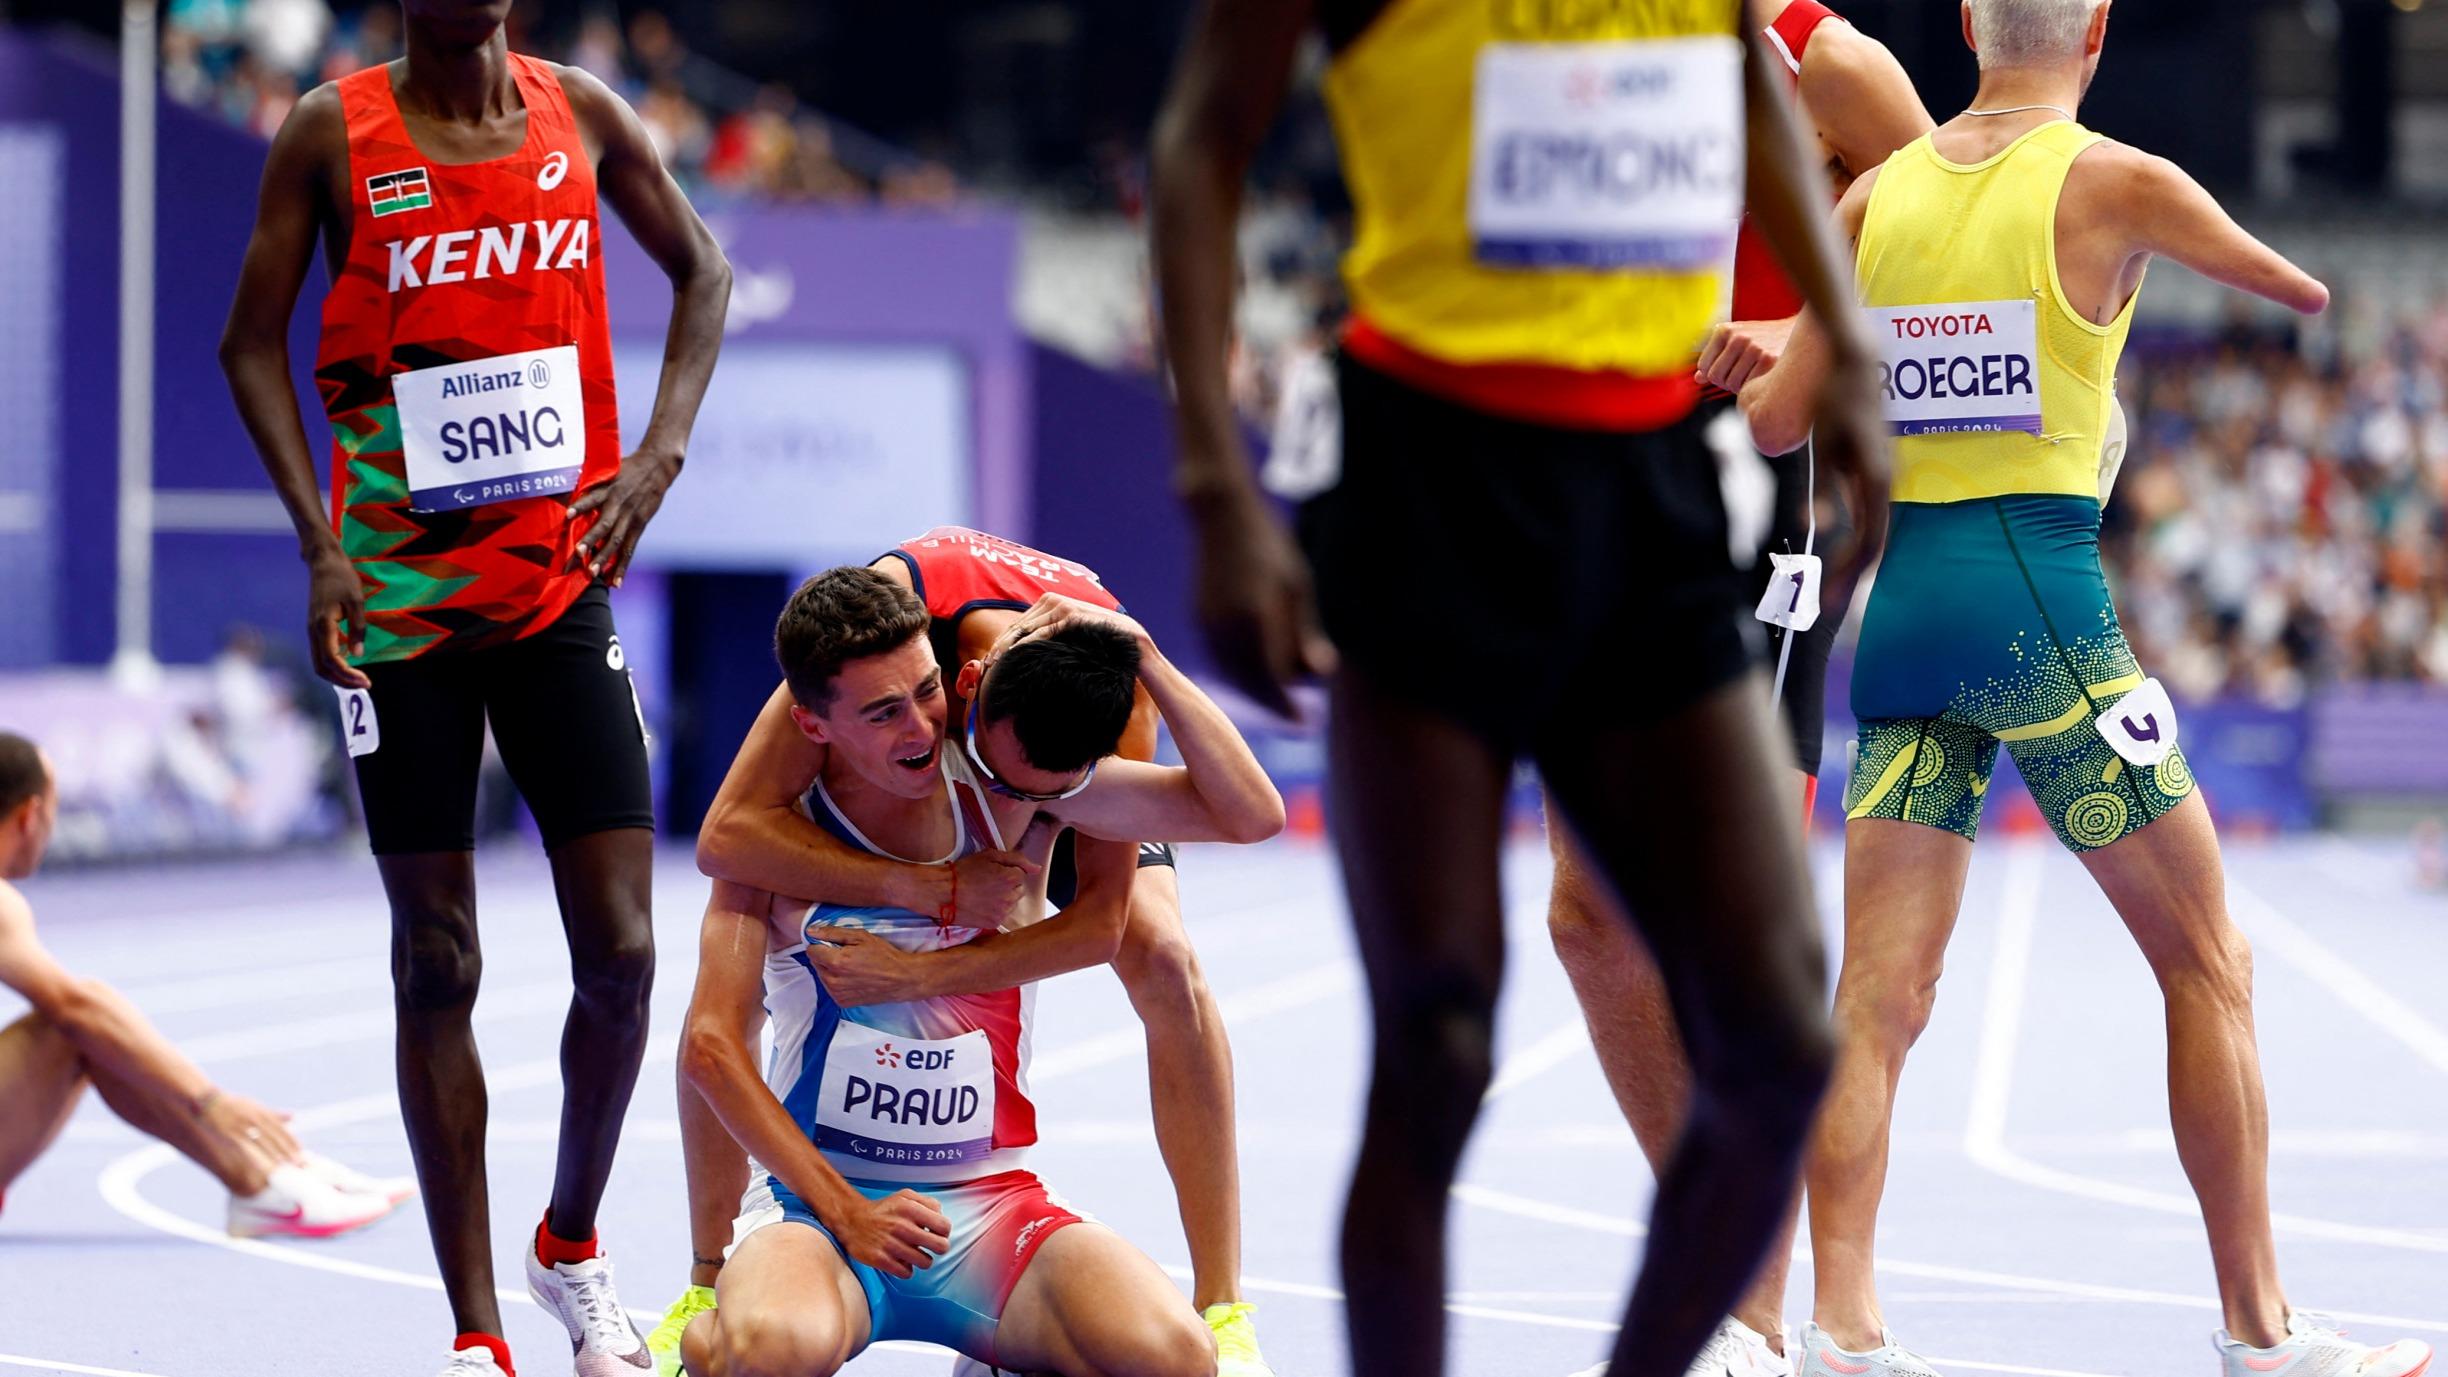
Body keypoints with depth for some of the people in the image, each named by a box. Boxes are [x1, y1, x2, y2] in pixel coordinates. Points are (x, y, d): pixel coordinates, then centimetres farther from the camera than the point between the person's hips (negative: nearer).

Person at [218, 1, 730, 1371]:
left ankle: (575, 1246, 23)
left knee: (621, 953, -3)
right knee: (436, 964, 0)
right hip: (400, 599, -2)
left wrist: (658, 458, 2)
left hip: (562, 589, 2)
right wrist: (321, 543, -10)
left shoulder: (583, 116, 3)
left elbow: (702, 273, 15)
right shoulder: (333, 131, -3)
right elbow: (254, 343, 1)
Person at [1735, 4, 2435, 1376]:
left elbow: (1778, 417, 10)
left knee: (1881, 994, 3)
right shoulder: (2116, 182, -5)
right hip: (2040, 605, -5)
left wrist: (1737, 369, 31)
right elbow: (2307, 290, 11)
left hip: (1906, 598, 5)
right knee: (2209, 962, 7)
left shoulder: (1876, 194, 8)